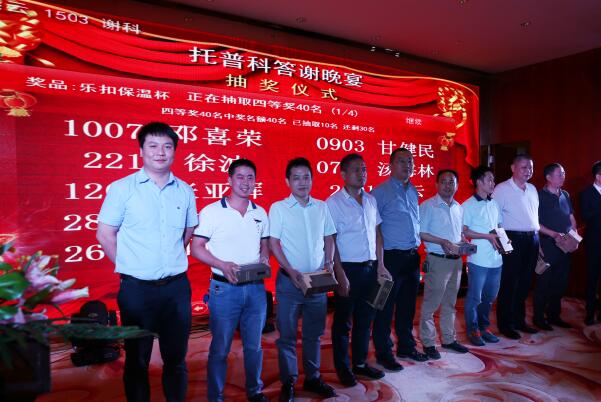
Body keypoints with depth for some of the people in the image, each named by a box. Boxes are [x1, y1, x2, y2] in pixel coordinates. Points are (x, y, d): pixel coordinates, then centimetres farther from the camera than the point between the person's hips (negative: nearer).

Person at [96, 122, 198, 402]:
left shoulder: (185, 191, 4)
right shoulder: (122, 188, -5)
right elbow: (104, 234, 0)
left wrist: (172, 261, 9)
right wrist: (130, 266, 1)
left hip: (176, 286, 3)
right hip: (137, 288, -2)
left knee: (176, 358, 15)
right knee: (137, 360, 13)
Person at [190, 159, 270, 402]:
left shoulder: (260, 213, 8)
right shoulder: (212, 211, -6)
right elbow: (196, 247, -6)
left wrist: (265, 257, -4)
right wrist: (222, 265, -19)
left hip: (255, 288, 4)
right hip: (224, 288, -4)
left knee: (254, 345, 16)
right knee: (220, 348, 8)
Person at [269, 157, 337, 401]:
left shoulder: (321, 207, 6)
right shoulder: (278, 208, -4)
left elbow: (328, 238, 13)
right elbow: (273, 242, -7)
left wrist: (329, 262, -3)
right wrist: (291, 270, -16)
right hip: (289, 280, -3)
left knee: (314, 333, 15)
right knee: (287, 334, 6)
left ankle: (312, 378, 31)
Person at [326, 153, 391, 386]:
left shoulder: (370, 200, 8)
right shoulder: (334, 203, -10)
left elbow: (377, 233, 13)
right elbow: (330, 241, -12)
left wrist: (380, 265, 7)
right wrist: (340, 275, -15)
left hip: (370, 268, 6)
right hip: (348, 269, -6)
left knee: (365, 319, 16)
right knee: (343, 322, 7)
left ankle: (360, 363, 31)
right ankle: (343, 368, 23)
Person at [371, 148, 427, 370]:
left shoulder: (413, 191, 13)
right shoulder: (380, 192, -9)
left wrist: (417, 248, 14)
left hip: (412, 257, 7)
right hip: (392, 257, -7)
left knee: (407, 306, 17)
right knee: (385, 308, 3)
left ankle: (406, 347, 32)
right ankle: (383, 353, 17)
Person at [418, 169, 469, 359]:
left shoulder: (458, 208, 12)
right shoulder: (427, 206, -9)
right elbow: (420, 233, -13)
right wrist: (442, 242, -21)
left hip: (456, 260, 7)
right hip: (437, 260, -7)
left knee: (450, 303, 17)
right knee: (431, 303, 1)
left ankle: (449, 339, 30)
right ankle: (428, 343, 12)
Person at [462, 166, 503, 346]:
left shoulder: (494, 204, 13)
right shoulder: (468, 205, -7)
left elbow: (498, 228, 21)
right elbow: (464, 231, -11)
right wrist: (488, 236, -15)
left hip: (495, 259, 7)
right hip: (478, 259, -6)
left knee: (490, 296, 15)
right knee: (475, 297, 3)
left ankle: (484, 327, 30)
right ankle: (473, 330, 17)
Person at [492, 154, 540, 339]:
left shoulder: (532, 189, 14)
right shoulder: (502, 189, -9)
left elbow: (535, 214, 20)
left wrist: (536, 234, 15)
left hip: (532, 239, 7)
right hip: (513, 239, -7)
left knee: (525, 283, 14)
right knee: (509, 283, 0)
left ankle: (519, 320, 28)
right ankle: (505, 324, 13)